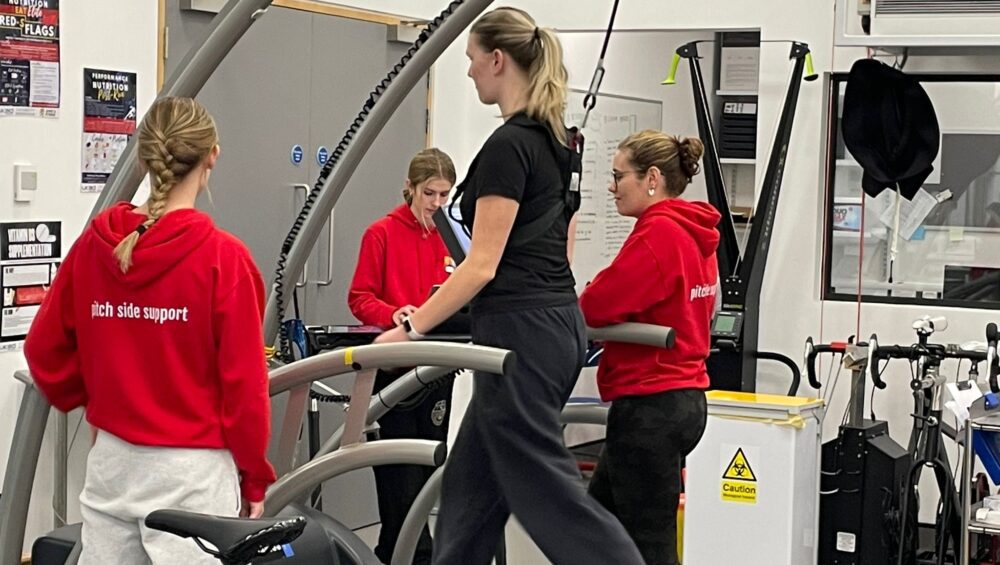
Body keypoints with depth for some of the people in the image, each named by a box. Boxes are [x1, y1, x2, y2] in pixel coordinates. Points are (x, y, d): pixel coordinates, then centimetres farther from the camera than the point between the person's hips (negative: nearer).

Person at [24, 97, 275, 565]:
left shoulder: (93, 245, -1)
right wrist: (255, 477, 0)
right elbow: (244, 383, -11)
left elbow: (44, 351, 7)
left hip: (112, 460, 5)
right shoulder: (222, 257, -14)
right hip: (193, 468, -5)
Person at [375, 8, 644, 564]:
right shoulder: (558, 141, 12)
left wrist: (410, 330, -15)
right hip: (561, 322, 10)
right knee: (473, 482, 17)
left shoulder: (507, 146, -16)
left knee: (546, 489, -4)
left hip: (521, 333, -10)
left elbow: (483, 266, -19)